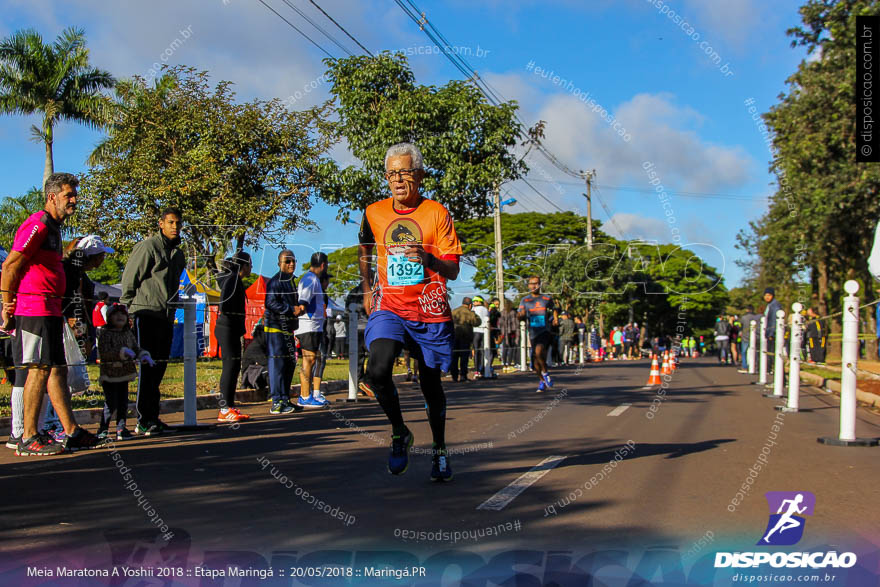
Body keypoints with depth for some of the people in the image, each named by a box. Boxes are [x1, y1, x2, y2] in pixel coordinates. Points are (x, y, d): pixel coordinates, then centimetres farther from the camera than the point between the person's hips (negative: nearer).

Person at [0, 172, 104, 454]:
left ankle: (72, 433, 14)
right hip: (34, 310, -10)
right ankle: (28, 439, -4)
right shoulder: (37, 225, -11)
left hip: (50, 311, 10)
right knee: (40, 369, -9)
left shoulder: (53, 227, 22)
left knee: (58, 369, 10)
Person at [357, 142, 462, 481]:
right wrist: (367, 290, 20)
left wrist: (428, 259, -28)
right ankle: (400, 434, 3)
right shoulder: (373, 213, 4)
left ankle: (439, 450, 30)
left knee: (430, 383, 7)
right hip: (389, 307, 1)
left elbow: (453, 271, -8)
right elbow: (364, 249, 25)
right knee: (378, 371, -23)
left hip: (430, 313, -1)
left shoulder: (437, 214, -4)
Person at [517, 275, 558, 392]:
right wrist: (521, 315, -24)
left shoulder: (547, 299, 6)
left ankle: (545, 372, -5)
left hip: (545, 331, -3)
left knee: (539, 351, -29)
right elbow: (520, 316, 0)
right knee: (535, 362, 7)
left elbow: (554, 309, 24)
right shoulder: (524, 300, 7)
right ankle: (542, 381, 30)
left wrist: (556, 319, 5)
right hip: (533, 333, 3)